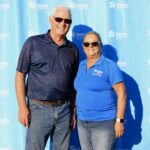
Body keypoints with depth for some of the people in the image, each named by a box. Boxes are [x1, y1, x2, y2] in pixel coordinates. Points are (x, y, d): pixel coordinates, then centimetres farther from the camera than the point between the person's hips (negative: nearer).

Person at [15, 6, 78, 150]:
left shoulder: (72, 49, 7)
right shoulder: (33, 43, -4)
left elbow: (73, 81, 12)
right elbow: (20, 75, -5)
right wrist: (22, 106, -10)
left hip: (64, 109, 4)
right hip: (39, 108, -3)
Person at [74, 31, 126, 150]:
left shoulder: (109, 66, -10)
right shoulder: (81, 65, 8)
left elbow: (121, 94, -13)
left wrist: (119, 121, -15)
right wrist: (75, 113, 12)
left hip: (104, 123, -6)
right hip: (82, 122, 6)